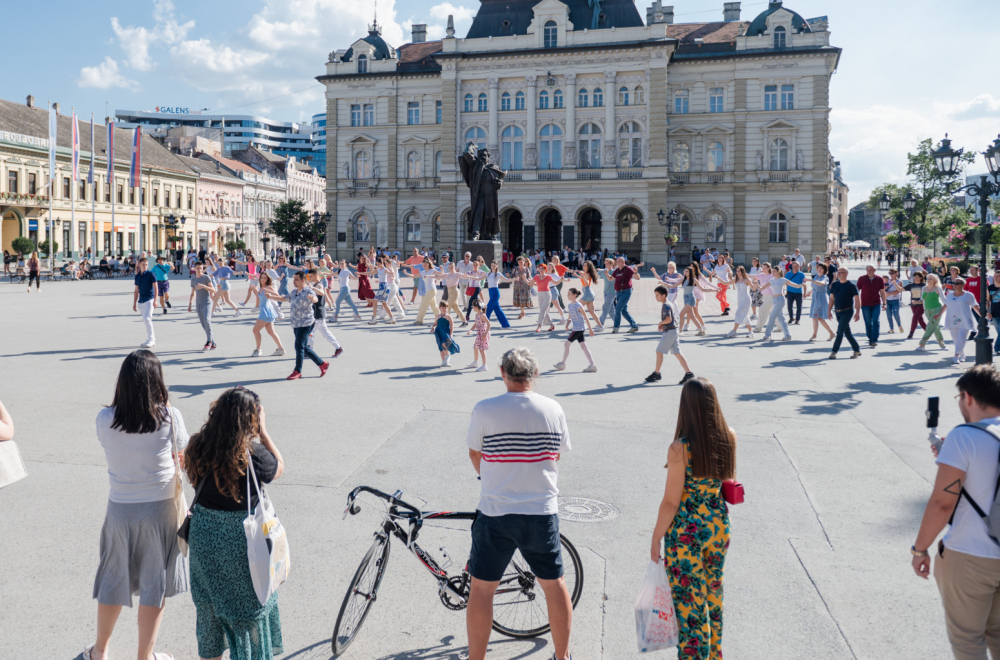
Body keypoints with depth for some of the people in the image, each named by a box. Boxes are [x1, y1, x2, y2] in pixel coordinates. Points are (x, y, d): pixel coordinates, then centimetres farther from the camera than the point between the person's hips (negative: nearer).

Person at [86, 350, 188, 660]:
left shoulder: (105, 420, -11)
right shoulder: (170, 416, -16)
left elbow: (109, 447, 7)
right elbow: (184, 454, -1)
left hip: (119, 508, 3)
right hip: (160, 509, -2)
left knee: (114, 580, 21)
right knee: (154, 586, 13)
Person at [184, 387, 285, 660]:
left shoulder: (198, 447, -10)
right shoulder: (253, 455, -23)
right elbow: (279, 467, -4)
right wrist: (263, 431, -5)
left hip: (203, 534, 5)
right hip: (240, 540, -5)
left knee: (209, 606, 23)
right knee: (248, 608, 13)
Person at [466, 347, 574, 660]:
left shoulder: (485, 410, -11)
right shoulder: (553, 409, -3)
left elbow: (475, 454, 3)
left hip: (496, 514, -2)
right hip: (543, 512, 3)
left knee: (481, 588, 12)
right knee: (554, 583, 19)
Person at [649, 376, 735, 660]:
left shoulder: (680, 449, -23)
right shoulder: (729, 438, -8)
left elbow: (671, 502, -17)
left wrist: (656, 539, -3)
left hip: (686, 533, -6)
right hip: (718, 527, 6)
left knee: (689, 604, 6)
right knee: (712, 596, 26)